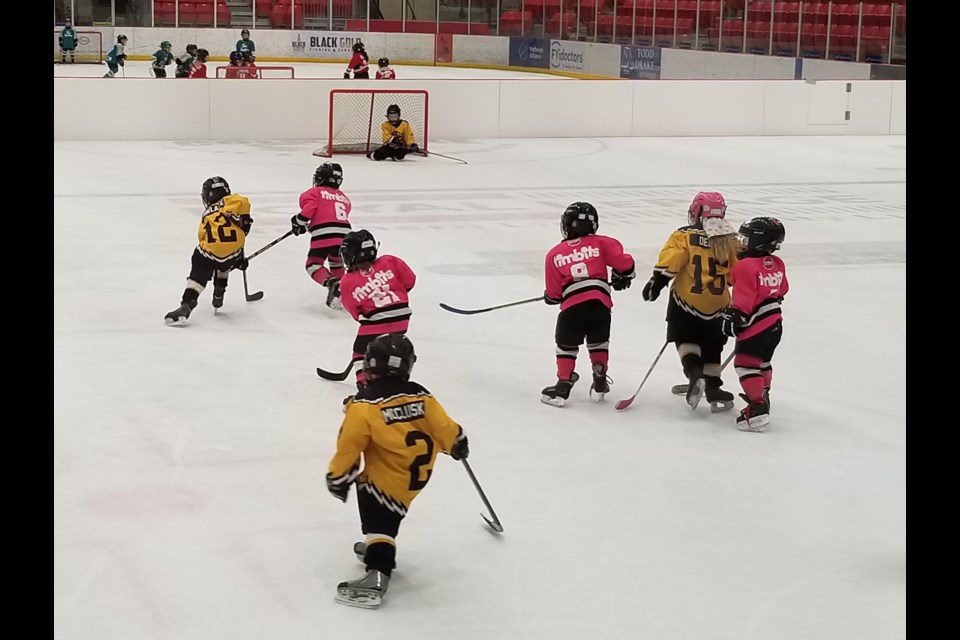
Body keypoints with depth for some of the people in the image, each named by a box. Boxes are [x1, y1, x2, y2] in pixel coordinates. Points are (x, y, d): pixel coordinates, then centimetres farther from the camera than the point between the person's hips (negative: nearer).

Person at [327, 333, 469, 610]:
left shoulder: (364, 405, -15)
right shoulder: (421, 396, 0)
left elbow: (349, 446, -11)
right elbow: (443, 426, 6)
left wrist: (337, 476, 2)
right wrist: (457, 444, 26)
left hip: (389, 480, -7)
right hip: (420, 472, 7)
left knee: (381, 520, -10)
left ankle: (377, 576, -26)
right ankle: (375, 547, 37)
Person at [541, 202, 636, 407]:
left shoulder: (554, 254, 13)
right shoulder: (601, 243, 13)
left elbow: (553, 293, 13)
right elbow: (624, 262, 6)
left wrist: (550, 297, 36)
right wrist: (622, 278, 27)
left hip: (572, 304, -1)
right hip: (600, 302, 2)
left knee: (566, 345, 12)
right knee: (599, 342, 21)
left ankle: (563, 386, 6)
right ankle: (600, 384, 22)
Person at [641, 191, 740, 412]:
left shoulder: (685, 236, -6)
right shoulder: (730, 241, 4)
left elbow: (670, 260, -19)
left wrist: (657, 281, -17)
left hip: (686, 304, -3)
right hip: (716, 306, 3)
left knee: (686, 340, 12)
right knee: (711, 348, 17)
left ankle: (694, 373, -13)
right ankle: (713, 389, 15)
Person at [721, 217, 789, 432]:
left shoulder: (746, 266, -21)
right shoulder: (777, 264, 6)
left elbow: (743, 299, -24)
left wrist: (733, 317, -19)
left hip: (755, 325, -9)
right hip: (774, 323, 9)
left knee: (745, 363, -6)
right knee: (762, 362, 25)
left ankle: (757, 408, -13)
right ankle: (762, 397, 39)